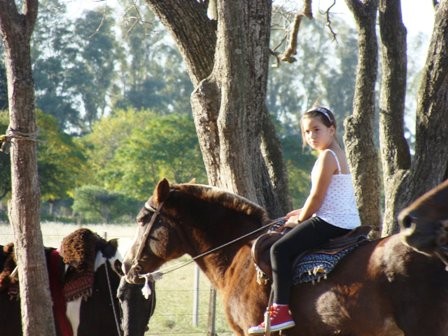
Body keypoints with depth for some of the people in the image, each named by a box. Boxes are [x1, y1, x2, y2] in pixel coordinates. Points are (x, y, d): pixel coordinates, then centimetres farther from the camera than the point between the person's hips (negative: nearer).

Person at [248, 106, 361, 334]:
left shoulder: (327, 156, -13)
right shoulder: (337, 154, 18)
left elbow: (317, 197, -15)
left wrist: (299, 220, -1)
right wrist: (303, 213, 16)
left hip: (331, 222, -11)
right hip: (347, 223, 11)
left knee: (280, 249, -14)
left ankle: (280, 311, -19)